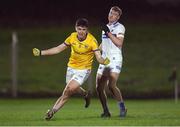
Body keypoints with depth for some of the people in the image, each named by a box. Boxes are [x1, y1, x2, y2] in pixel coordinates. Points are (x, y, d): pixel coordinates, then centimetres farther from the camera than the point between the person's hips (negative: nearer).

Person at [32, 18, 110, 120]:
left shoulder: (92, 40, -19)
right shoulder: (72, 37, -6)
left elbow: (99, 57, -24)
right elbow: (59, 49, 5)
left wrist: (104, 61, -48)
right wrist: (41, 53, 1)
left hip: (83, 70, -5)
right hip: (71, 68, 5)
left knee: (69, 90, -19)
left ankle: (53, 110, -10)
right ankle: (85, 94, 46)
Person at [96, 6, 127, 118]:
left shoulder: (120, 27, -3)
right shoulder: (106, 27, 19)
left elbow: (119, 43, -16)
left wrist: (108, 33, -17)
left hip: (115, 59, -7)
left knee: (111, 85, -20)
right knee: (99, 87, -1)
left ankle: (122, 107, -2)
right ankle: (106, 111, 9)